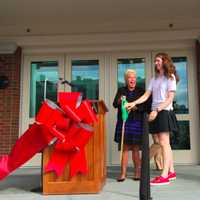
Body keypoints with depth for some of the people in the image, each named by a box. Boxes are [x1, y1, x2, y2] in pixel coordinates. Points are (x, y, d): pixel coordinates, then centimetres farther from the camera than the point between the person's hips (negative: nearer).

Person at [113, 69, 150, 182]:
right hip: (123, 122, 1)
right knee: (125, 148, 1)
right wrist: (119, 101, -18)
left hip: (136, 122, -1)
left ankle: (137, 172, 9)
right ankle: (123, 173, 3)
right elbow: (114, 104, 3)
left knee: (135, 148, 2)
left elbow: (145, 106, 1)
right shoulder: (121, 91, 11)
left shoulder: (141, 91, 8)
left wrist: (136, 107, -17)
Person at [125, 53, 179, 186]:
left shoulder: (170, 77, 0)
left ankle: (164, 176, -13)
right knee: (165, 143, 8)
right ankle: (171, 172, 15)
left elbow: (170, 99, -8)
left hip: (165, 112, -6)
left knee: (164, 143, -11)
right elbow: (146, 95, 11)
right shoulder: (154, 79, 19)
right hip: (156, 112, 6)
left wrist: (157, 110, -18)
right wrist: (134, 103, -4)